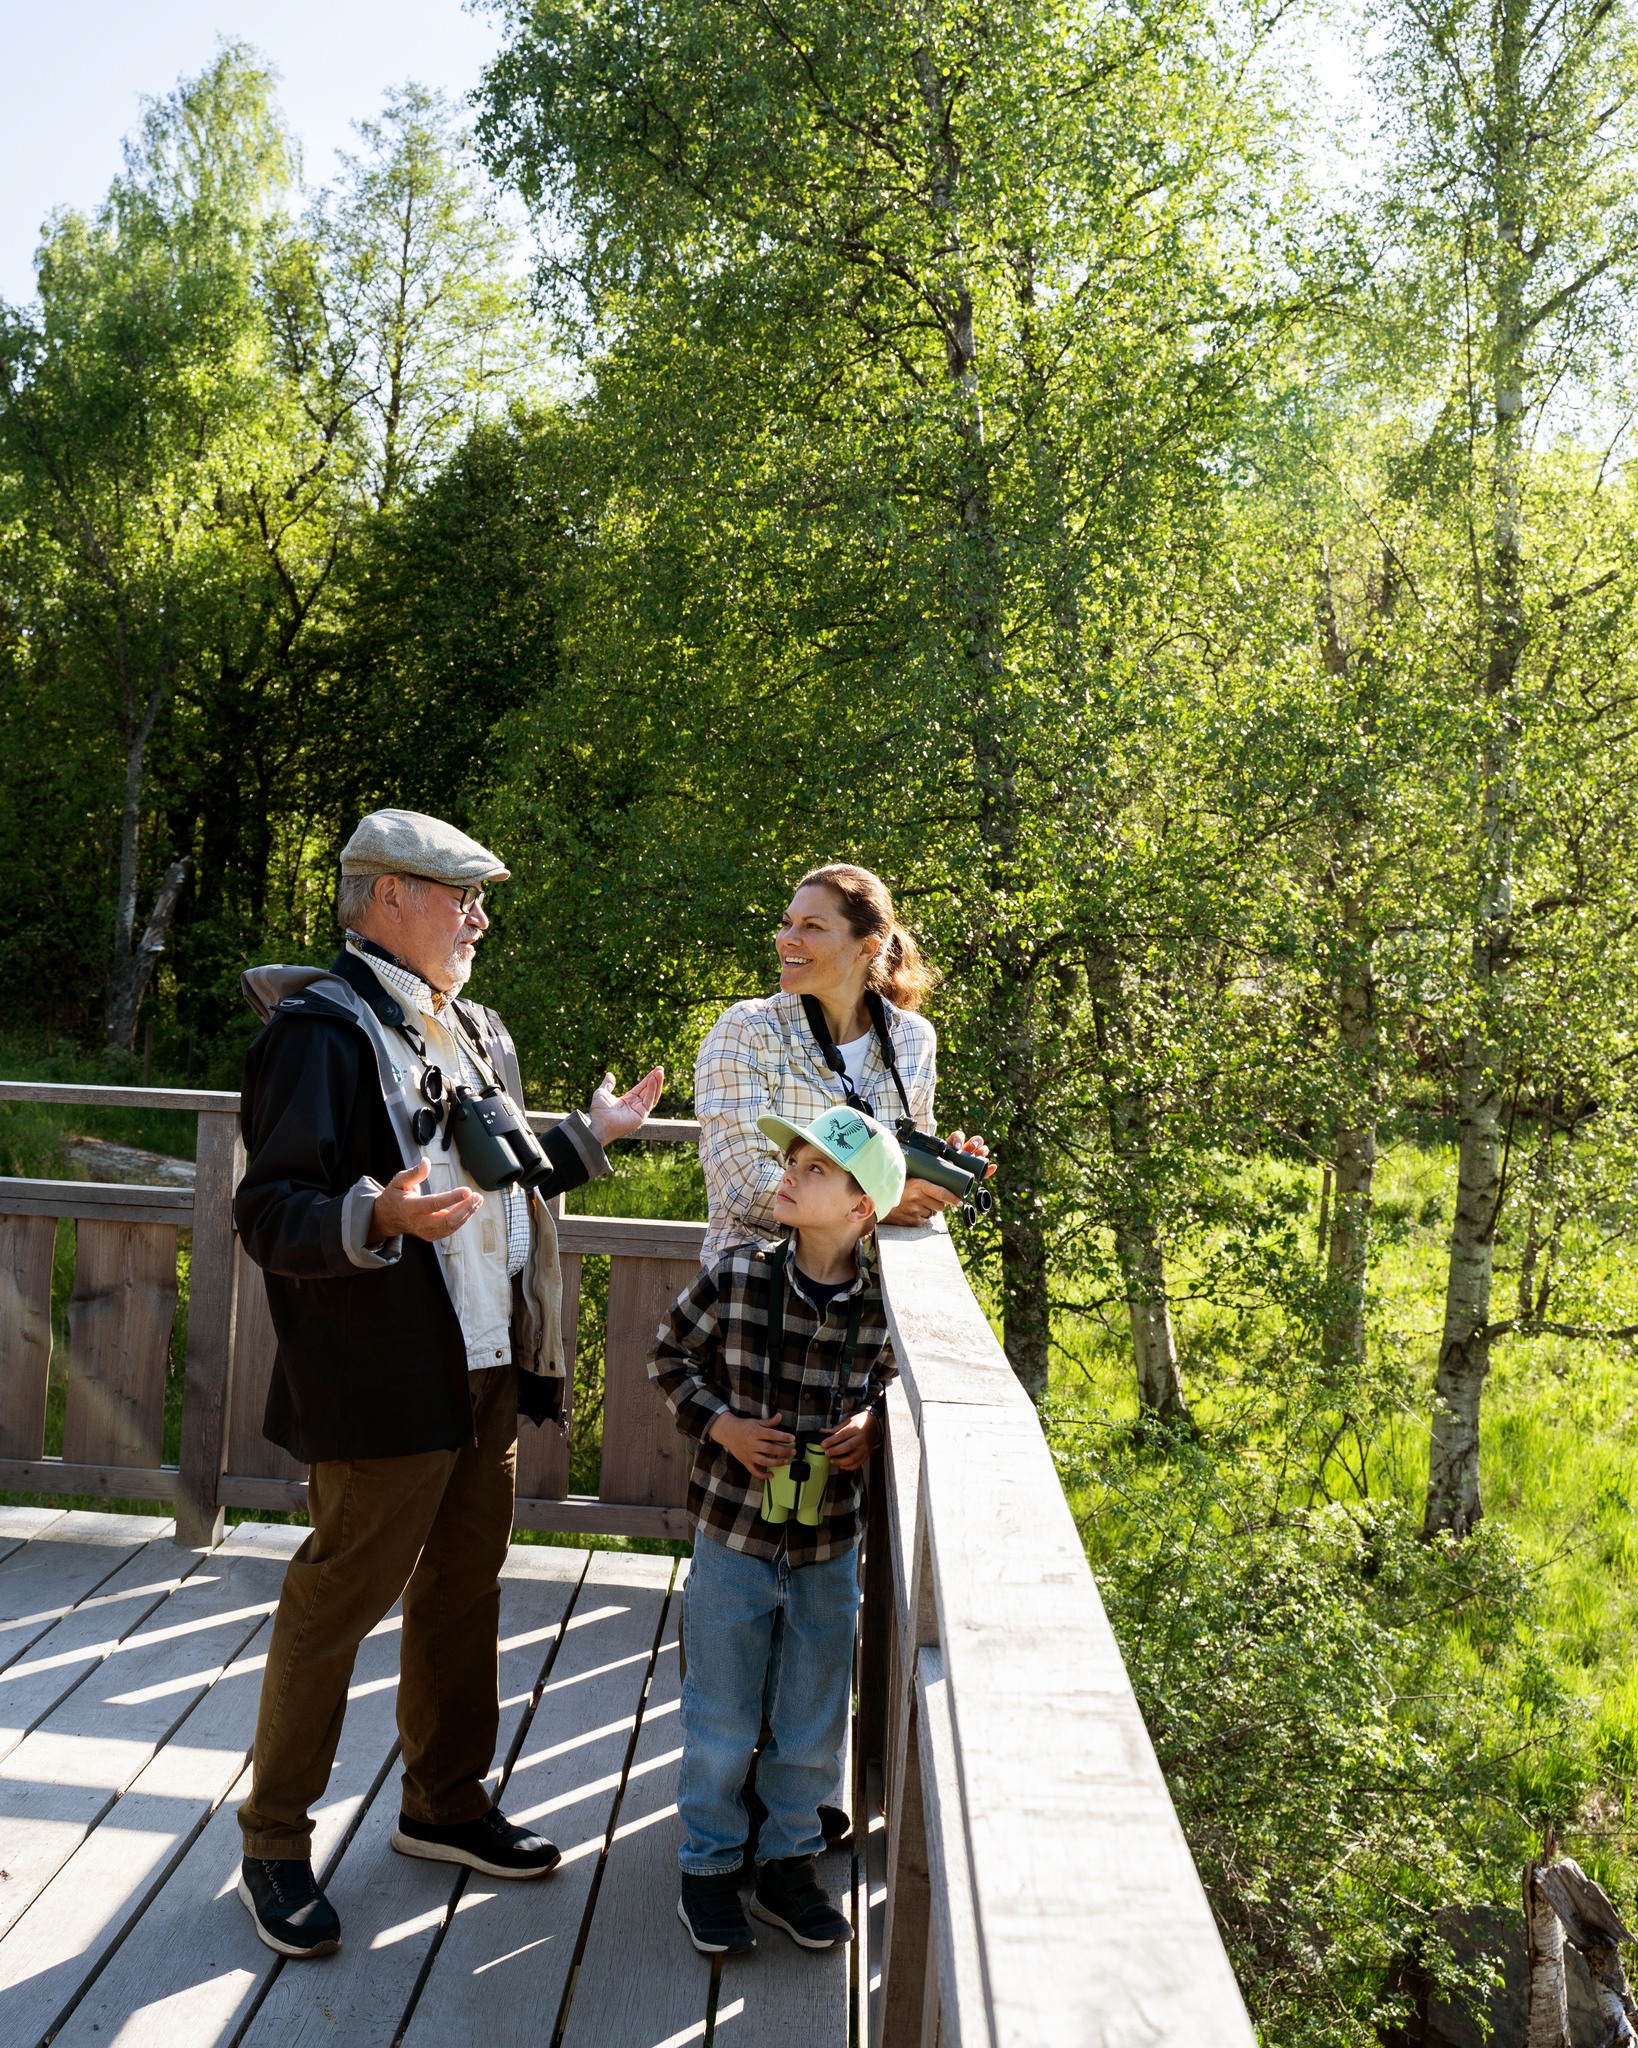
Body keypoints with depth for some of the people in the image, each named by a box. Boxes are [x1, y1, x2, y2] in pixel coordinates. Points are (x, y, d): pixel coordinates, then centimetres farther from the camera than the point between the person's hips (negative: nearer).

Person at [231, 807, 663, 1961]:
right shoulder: (322, 1028, -14)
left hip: (486, 1370, 9)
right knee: (336, 1601, 2)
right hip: (383, 1387, -9)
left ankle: (445, 1801, 35)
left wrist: (591, 1137, 31)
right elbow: (270, 1215, -21)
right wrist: (379, 1217, -38)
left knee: (465, 1590, 18)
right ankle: (275, 1843, 19)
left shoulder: (471, 1031, 16)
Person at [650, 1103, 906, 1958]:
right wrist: (719, 1423, -13)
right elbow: (670, 1356, 1)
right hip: (734, 1533, -1)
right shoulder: (733, 1277, -14)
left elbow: (906, 1384, 8)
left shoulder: (885, 1304, -12)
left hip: (829, 1544, 1)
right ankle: (709, 1864, 32)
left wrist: (874, 1422, -12)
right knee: (722, 1719, 12)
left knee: (813, 1724, 15)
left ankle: (788, 1862, 36)